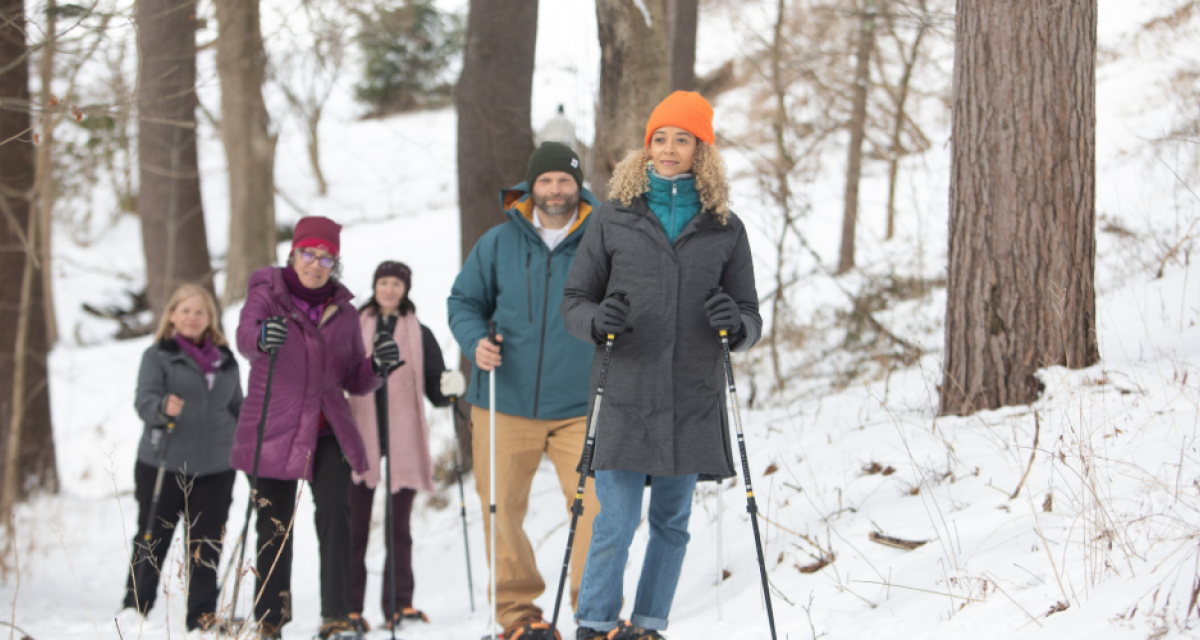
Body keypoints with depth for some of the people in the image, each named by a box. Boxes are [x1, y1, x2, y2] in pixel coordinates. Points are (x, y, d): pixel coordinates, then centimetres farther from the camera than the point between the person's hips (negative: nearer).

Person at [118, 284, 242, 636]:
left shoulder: (226, 361, 15)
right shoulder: (158, 356, 1)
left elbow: (238, 409, 22)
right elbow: (144, 399, -12)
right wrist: (163, 407, -33)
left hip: (215, 468, 3)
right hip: (162, 465, -3)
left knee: (207, 543, 4)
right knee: (153, 539, 1)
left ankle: (203, 614, 11)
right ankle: (134, 607, 12)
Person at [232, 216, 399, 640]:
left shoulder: (343, 311, 10)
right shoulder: (267, 295, -1)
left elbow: (354, 382, 13)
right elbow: (246, 337, -24)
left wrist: (377, 366, -9)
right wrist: (262, 338, -49)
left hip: (327, 432, 2)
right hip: (273, 430, -2)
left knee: (335, 513, -16)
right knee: (275, 526, 1)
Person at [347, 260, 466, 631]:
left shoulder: (420, 335, 11)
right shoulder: (353, 328, 9)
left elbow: (435, 391, 8)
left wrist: (451, 387, -14)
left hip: (403, 439, 0)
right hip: (360, 437, 0)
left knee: (399, 527, 4)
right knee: (356, 527, 0)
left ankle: (399, 605, 6)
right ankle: (349, 608, 2)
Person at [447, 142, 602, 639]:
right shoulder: (499, 243, 5)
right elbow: (465, 300, 14)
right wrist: (475, 341, -7)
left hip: (579, 406, -1)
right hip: (505, 402, 1)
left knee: (596, 503, -11)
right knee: (500, 509, 3)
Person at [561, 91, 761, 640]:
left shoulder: (725, 229, 9)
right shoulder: (614, 219, 6)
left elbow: (751, 319, 12)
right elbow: (574, 300, 9)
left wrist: (736, 325, -11)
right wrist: (598, 320, -13)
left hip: (693, 400, 2)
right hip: (624, 394, -2)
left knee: (672, 521, 8)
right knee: (616, 522, -7)